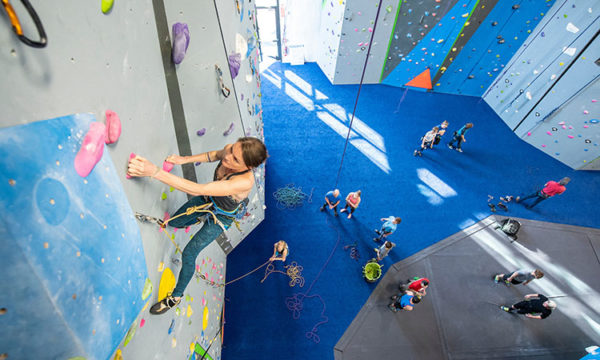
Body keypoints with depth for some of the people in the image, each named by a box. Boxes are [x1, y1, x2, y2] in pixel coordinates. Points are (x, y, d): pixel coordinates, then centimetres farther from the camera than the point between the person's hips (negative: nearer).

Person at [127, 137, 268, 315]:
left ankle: (176, 296, 29)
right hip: (208, 198, 6)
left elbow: (197, 190, -47)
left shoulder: (245, 182, -46)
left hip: (222, 217, -6)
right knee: (174, 222, 23)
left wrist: (155, 172, -48)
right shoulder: (230, 149, -28)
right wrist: (185, 159, -9)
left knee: (188, 253, 1)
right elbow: (215, 154, -1)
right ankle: (198, 219, 60)